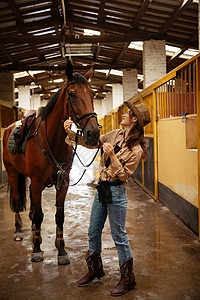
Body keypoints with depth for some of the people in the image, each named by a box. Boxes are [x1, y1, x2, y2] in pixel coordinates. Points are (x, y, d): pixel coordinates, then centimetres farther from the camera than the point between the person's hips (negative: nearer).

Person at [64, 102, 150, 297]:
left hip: (116, 191, -7)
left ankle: (128, 279, 23)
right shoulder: (115, 134, 4)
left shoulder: (136, 150, -15)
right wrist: (71, 133, -3)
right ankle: (95, 269, 38)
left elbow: (123, 175, -16)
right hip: (101, 187, 7)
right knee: (93, 232, 16)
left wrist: (112, 156, -26)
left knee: (119, 236, 4)